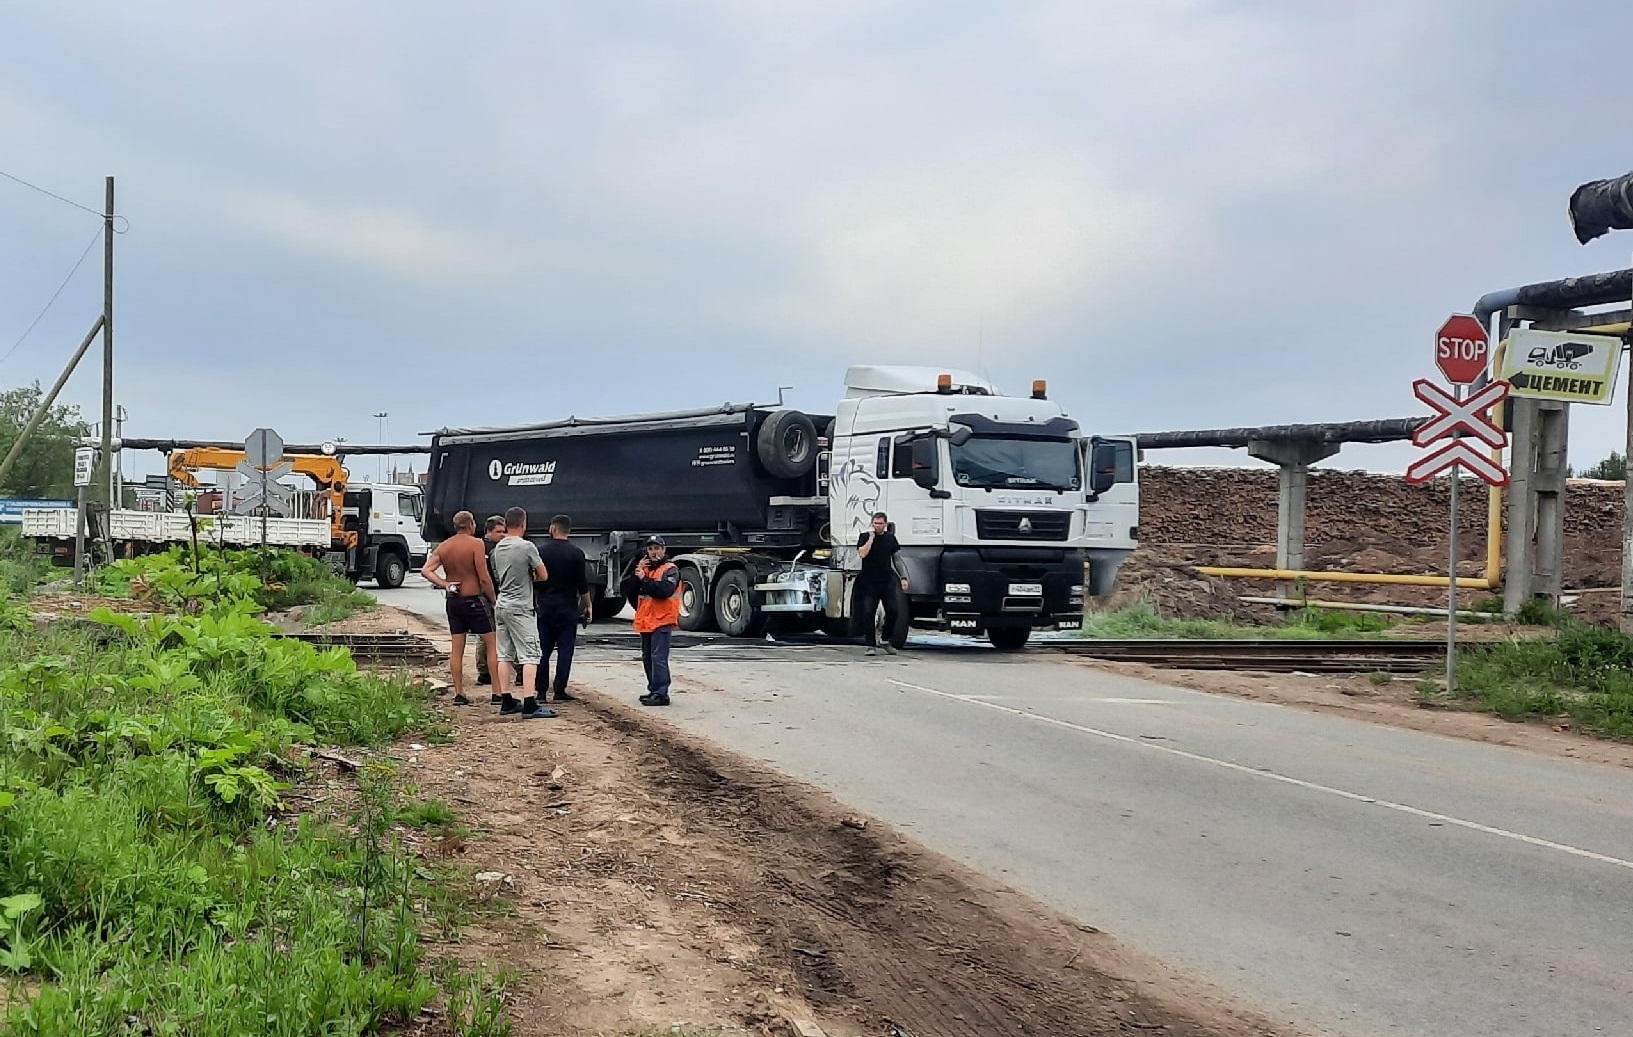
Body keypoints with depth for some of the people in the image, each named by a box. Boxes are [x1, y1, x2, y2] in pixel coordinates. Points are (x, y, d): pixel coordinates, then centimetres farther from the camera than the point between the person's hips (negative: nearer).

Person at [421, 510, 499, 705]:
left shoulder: (443, 546, 6)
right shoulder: (475, 544, -12)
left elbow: (426, 570, -2)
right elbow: (484, 578, -16)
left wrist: (444, 584, -5)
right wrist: (493, 600, -6)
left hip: (453, 601, 6)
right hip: (474, 599, -6)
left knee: (457, 648, 9)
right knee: (492, 644, 2)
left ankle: (459, 693, 9)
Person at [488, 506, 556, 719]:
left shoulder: (498, 548, 8)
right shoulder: (527, 547, -14)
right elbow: (543, 575, -8)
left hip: (501, 605, 8)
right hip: (520, 608, -7)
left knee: (505, 654, 12)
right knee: (529, 655, -7)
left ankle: (506, 701, 14)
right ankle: (529, 705, -14)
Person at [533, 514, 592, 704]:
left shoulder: (541, 551, -2)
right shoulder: (576, 553, -6)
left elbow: (534, 581, 2)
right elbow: (583, 585, -6)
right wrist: (588, 606, 4)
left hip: (545, 607, 2)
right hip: (568, 608, -2)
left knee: (543, 650, 7)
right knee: (565, 649, 2)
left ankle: (541, 690, 6)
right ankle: (560, 691, -1)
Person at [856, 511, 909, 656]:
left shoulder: (890, 538, 9)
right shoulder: (865, 536, 1)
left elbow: (897, 559, 14)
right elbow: (862, 553, -15)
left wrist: (903, 577, 8)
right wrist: (871, 538, -15)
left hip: (887, 582, 3)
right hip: (870, 583, -3)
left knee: (892, 611, -2)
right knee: (868, 613, -7)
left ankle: (886, 641, 18)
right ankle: (871, 645, -1)